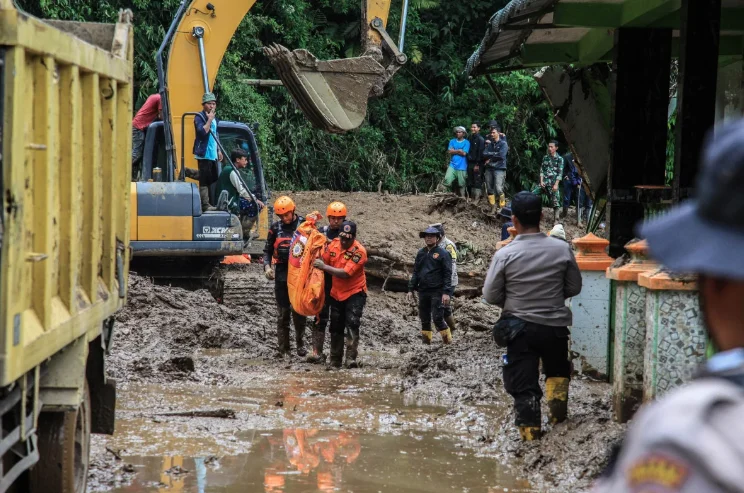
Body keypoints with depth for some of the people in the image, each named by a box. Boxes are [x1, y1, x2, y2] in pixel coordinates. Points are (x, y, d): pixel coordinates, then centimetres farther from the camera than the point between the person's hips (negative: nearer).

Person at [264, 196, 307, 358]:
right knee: (282, 312, 3)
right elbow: (268, 250, 12)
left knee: (298, 311, 3)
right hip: (281, 274, 2)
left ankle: (300, 345, 15)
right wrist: (267, 266, -5)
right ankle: (283, 348, 7)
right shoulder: (276, 228, 6)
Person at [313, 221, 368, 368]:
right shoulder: (333, 244, -5)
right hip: (336, 293, 6)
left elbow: (345, 273, -27)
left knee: (352, 324, -20)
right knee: (336, 328, 12)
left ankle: (350, 358, -22)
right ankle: (335, 360, 22)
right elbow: (323, 261, 7)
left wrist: (324, 267, -24)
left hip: (355, 293, -6)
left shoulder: (359, 251, -22)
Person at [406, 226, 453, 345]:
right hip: (423, 291, 6)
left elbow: (447, 274, -8)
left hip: (437, 292, -6)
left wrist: (446, 292, -16)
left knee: (437, 318, -11)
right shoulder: (421, 253, 13)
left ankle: (447, 340, 0)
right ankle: (426, 340, 16)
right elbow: (415, 272, 17)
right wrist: (410, 290, 10)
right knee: (424, 319, 8)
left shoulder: (442, 253, -4)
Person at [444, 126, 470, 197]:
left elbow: (464, 153, -9)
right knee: (447, 181, -14)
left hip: (462, 167, -2)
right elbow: (449, 151, 0)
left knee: (461, 184, 1)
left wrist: (454, 151, -1)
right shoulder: (452, 141, 11)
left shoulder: (466, 142, 1)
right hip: (452, 165, 3)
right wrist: (459, 150, -5)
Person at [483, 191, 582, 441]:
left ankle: (529, 427, 6)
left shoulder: (505, 255, -14)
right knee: (558, 369, 27)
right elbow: (574, 288, 1)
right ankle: (558, 405, 12)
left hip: (519, 327, -2)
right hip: (555, 325, 2)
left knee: (524, 382, 7)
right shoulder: (562, 249, -10)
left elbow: (490, 295, -7)